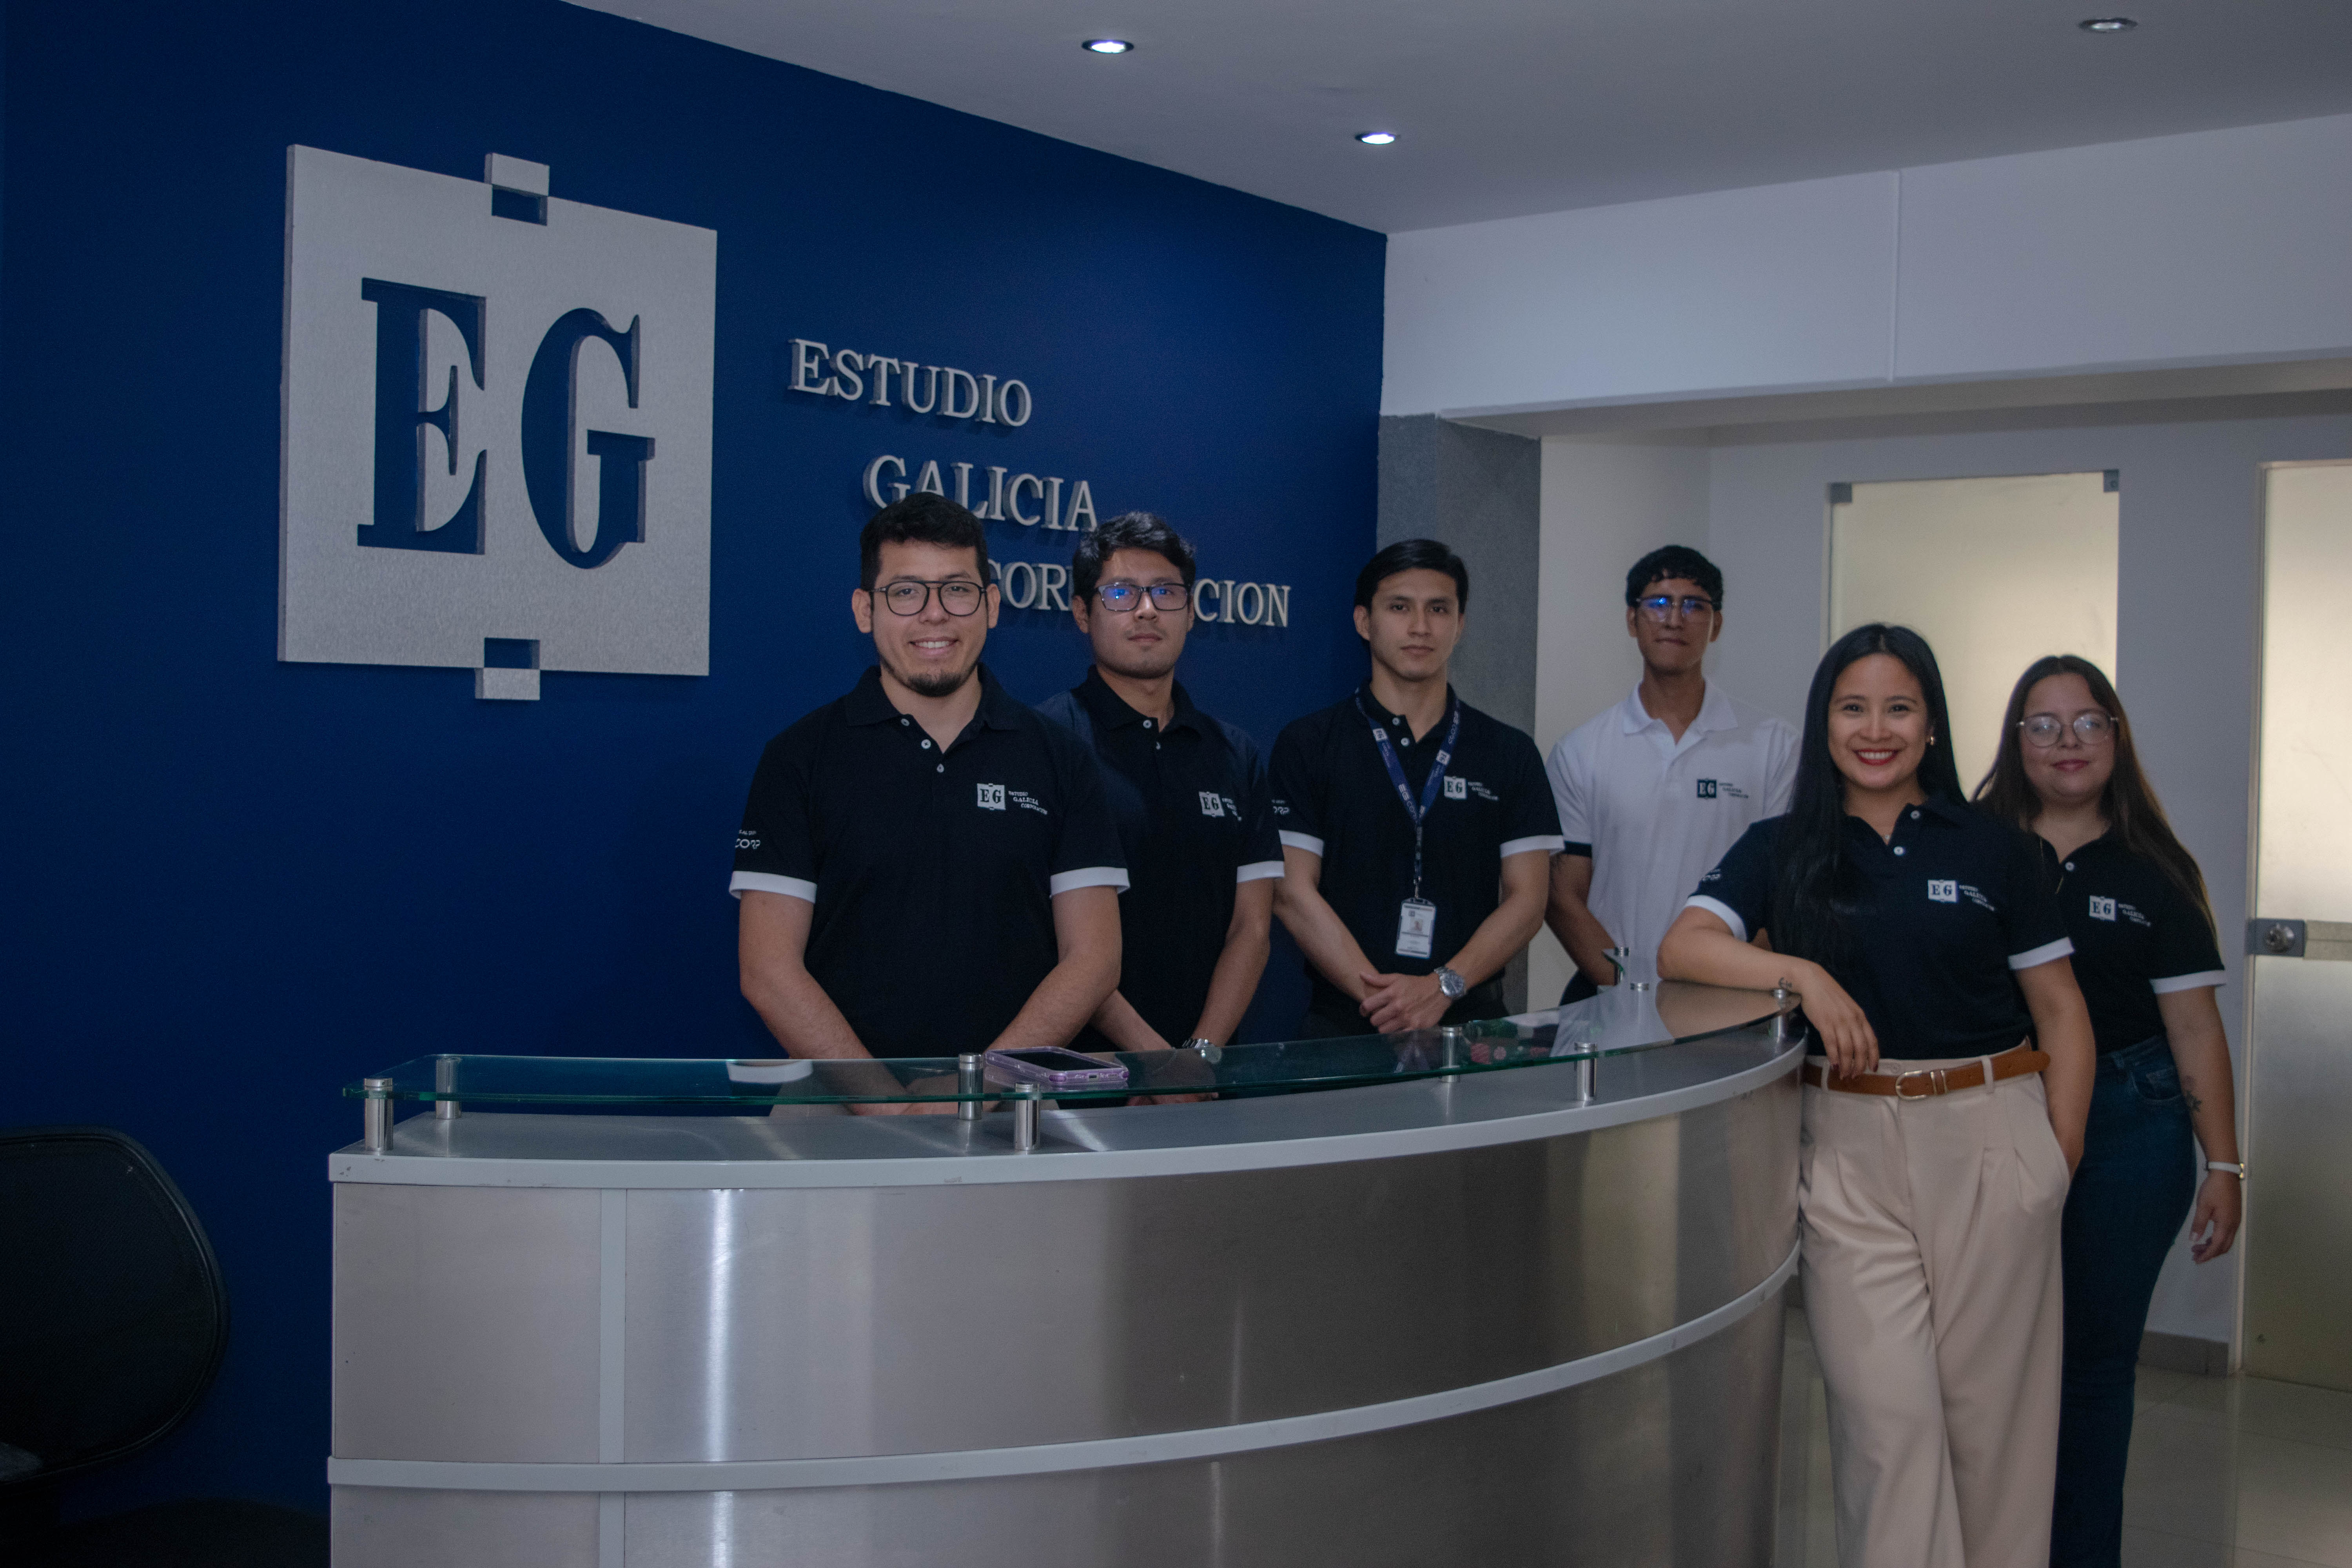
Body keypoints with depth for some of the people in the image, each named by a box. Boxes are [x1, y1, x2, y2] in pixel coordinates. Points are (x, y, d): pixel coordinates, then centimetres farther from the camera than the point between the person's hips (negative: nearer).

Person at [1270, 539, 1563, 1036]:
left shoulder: (1511, 754, 11)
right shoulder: (1308, 745, 5)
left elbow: (1526, 898, 5)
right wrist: (1376, 994, -13)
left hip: (1471, 1020, 1)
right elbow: (1293, 892, -2)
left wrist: (1443, 987, -10)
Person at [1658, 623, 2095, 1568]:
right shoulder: (1781, 851, 7)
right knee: (1884, 1411, -4)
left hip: (1988, 1138, 0)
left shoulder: (1994, 851, 6)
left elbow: (2060, 1013, 8)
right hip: (1848, 1145, 0)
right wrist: (1802, 974, -20)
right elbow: (1680, 949, -6)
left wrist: (2063, 1160, 0)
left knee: (1995, 1402, 6)